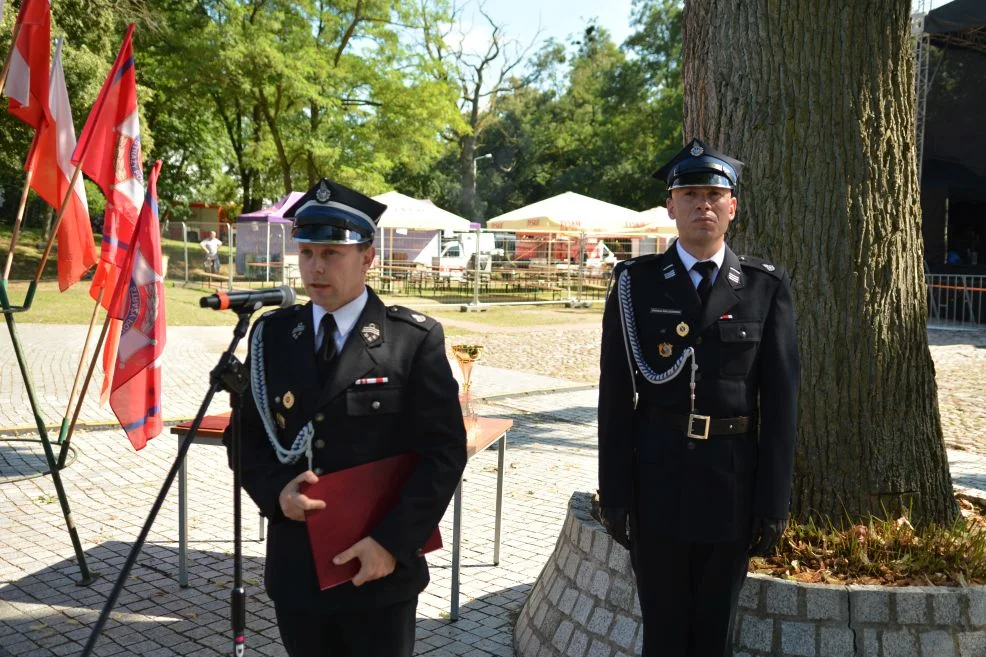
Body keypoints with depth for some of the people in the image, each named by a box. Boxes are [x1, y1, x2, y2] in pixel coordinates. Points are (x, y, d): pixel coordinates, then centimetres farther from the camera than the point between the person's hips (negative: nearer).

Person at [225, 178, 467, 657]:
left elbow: (445, 452, -10)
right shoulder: (272, 335, 4)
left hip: (379, 568, -3)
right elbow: (247, 434, 10)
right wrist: (275, 492, -9)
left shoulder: (415, 340, -8)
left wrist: (392, 541, -16)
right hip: (295, 569, 4)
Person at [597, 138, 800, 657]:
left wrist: (774, 500, -3)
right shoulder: (637, 283, -1)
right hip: (656, 475, 0)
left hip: (734, 479, 1)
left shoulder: (766, 287, 1)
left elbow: (779, 399, 0)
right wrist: (614, 492, -4)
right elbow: (616, 394, -2)